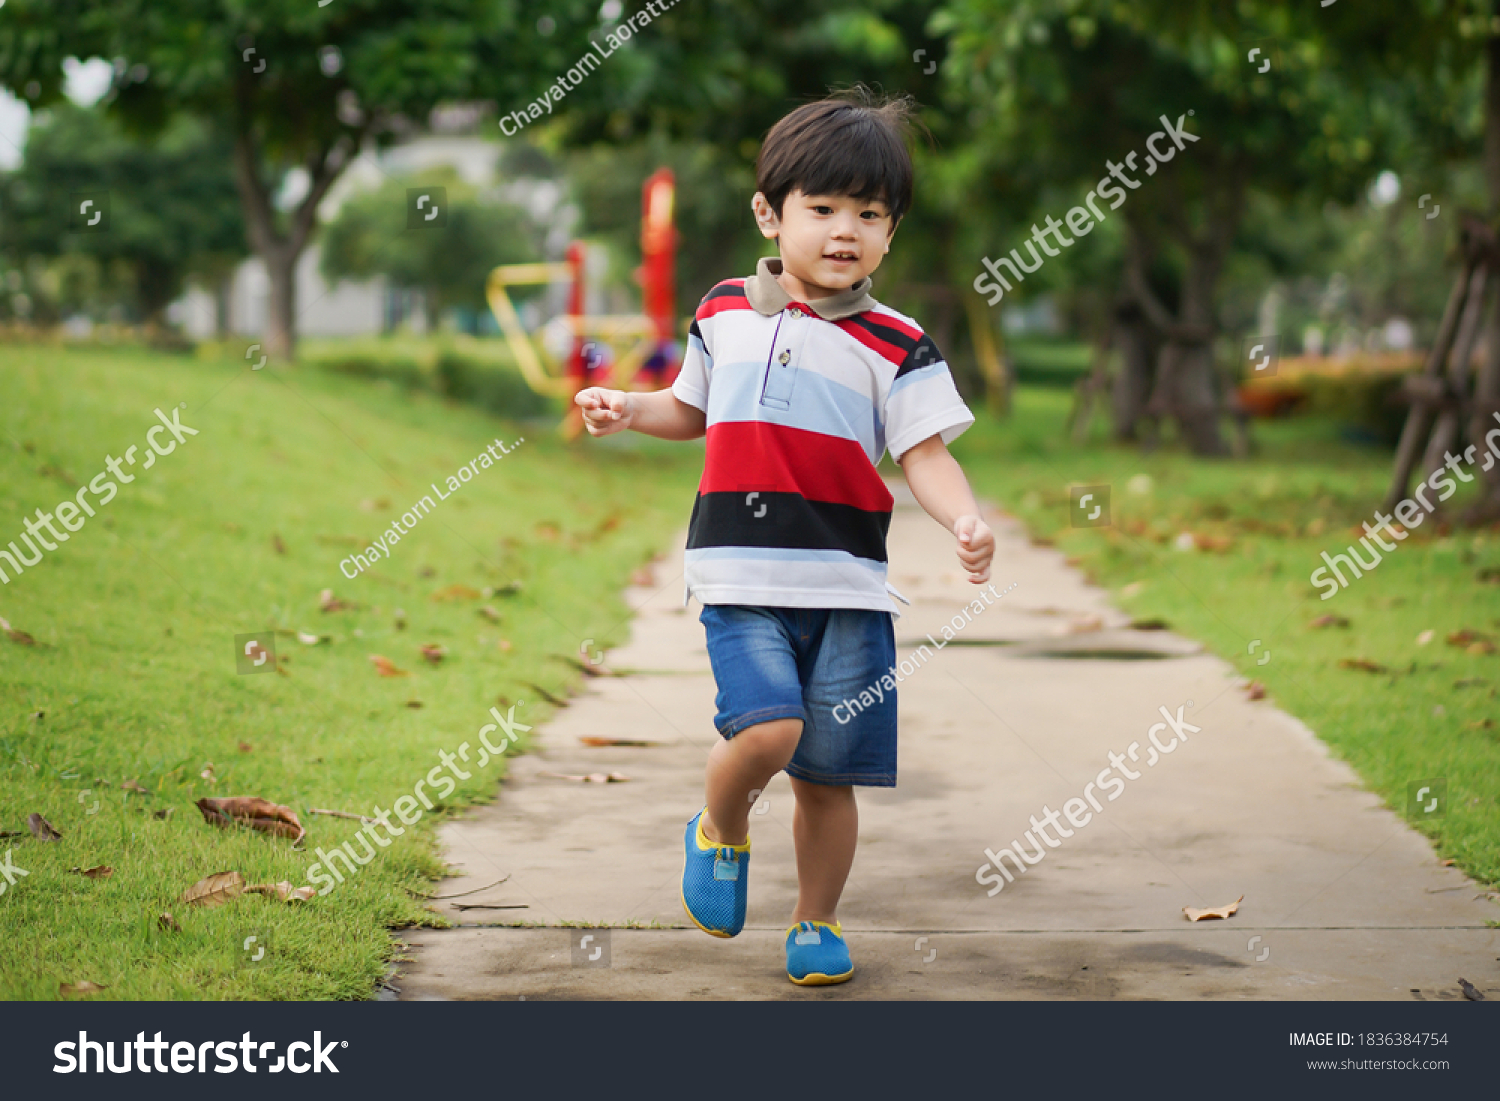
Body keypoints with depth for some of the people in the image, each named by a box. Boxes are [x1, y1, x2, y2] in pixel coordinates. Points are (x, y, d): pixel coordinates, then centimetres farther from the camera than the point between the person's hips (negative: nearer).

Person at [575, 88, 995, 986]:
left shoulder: (897, 347, 1)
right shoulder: (724, 314, 9)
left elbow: (927, 455, -4)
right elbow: (694, 411, 25)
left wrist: (966, 520, -22)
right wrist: (629, 410, 7)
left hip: (848, 585, 0)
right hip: (741, 577, 0)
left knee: (828, 773, 4)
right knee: (768, 729, -21)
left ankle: (818, 924, 26)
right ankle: (721, 834, 12)